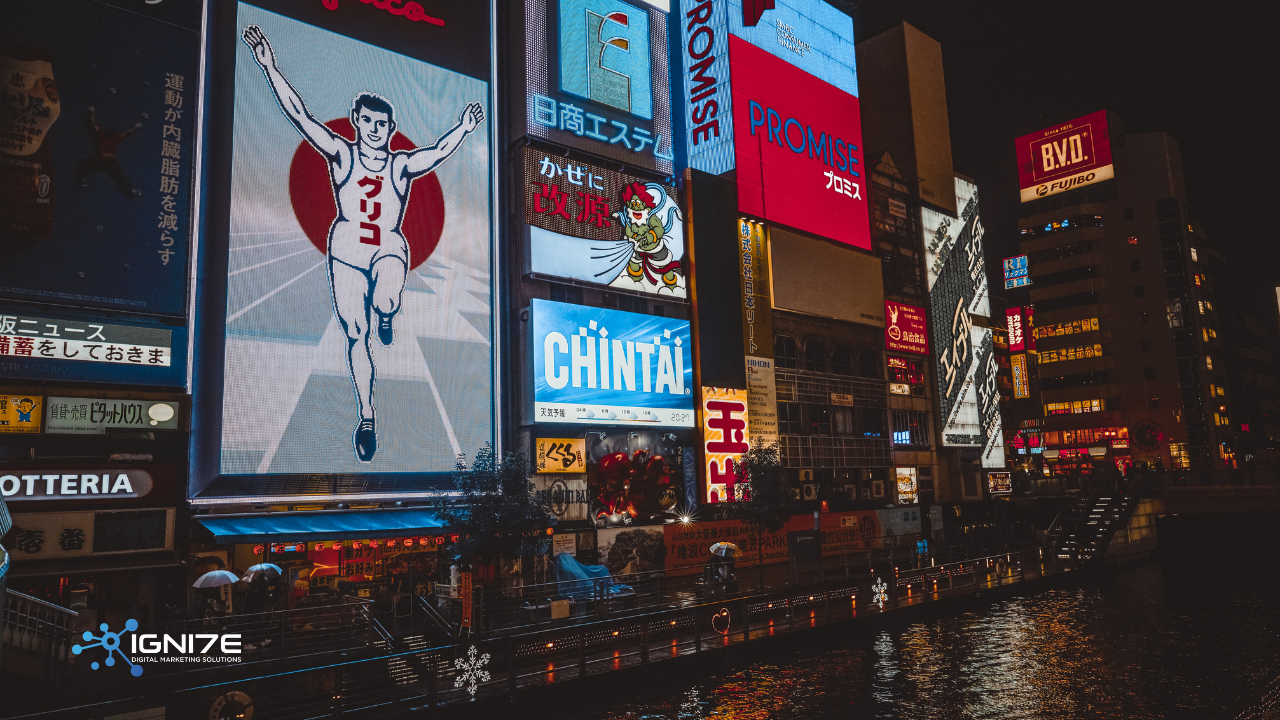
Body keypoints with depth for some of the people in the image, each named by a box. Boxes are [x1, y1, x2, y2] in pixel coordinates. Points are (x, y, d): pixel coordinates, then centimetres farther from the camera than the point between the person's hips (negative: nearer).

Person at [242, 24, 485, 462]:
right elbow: (299, 115, -4)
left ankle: (385, 318, 8)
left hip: (389, 249, -1)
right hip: (346, 249, 1)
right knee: (354, 335, 0)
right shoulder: (340, 155, 3)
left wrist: (462, 130, -26)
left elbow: (437, 153, -11)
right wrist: (269, 67, -10)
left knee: (385, 303, -33)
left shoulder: (402, 165, 3)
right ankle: (366, 418, 12)